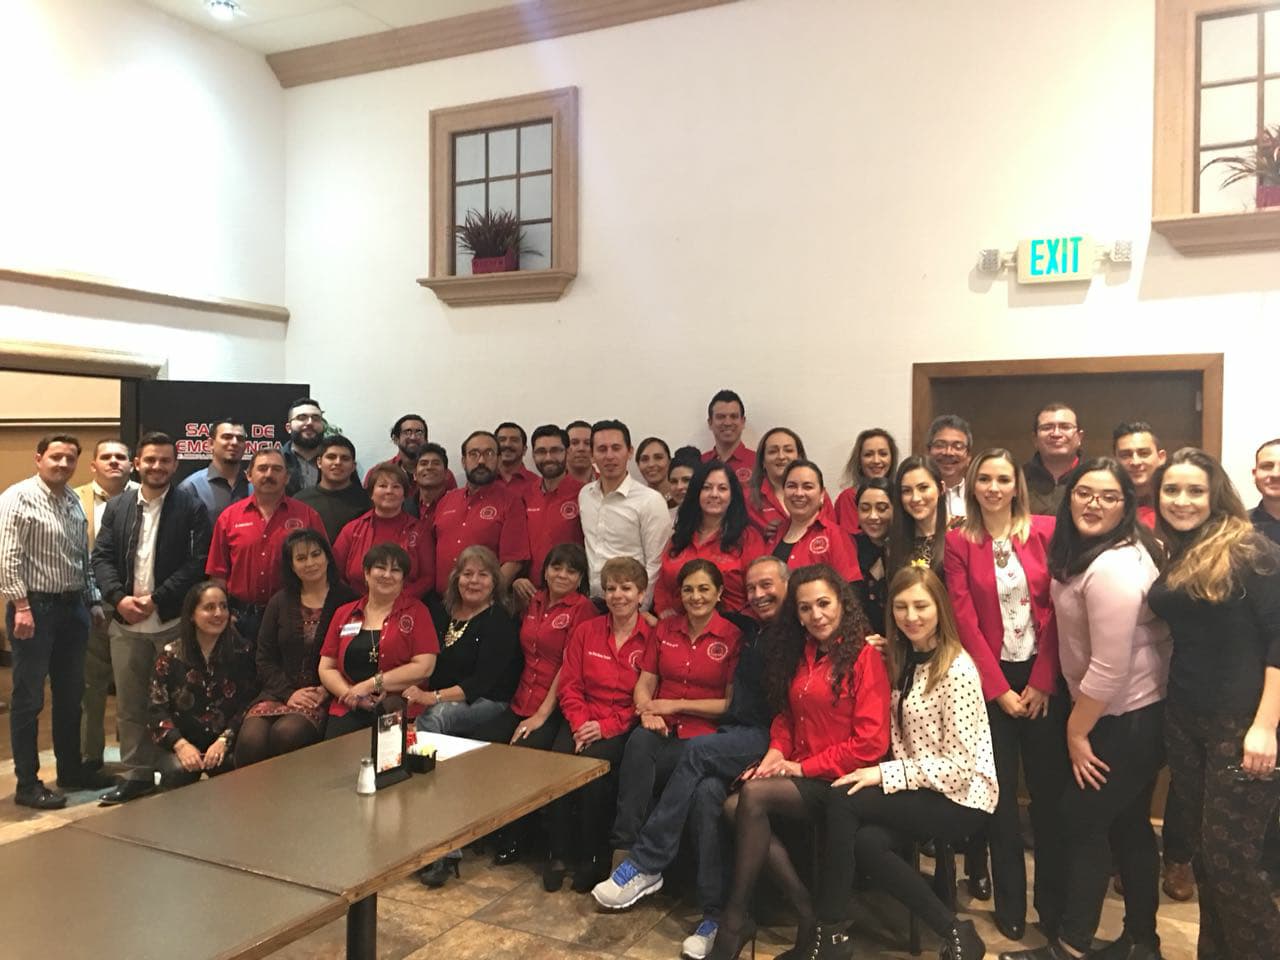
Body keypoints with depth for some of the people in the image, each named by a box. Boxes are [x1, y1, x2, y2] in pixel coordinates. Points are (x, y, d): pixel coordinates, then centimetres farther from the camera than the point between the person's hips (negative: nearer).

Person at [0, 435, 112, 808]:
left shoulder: (73, 501, 12)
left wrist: (93, 601, 12)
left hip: (72, 608, 7)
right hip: (35, 607, -7)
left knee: (70, 694, 15)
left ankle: (71, 770, 27)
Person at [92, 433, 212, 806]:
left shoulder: (191, 507, -2)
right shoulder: (117, 507, 11)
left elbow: (198, 562, -10)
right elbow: (102, 557, 7)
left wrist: (156, 599, -15)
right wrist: (120, 597, -10)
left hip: (175, 621, -4)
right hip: (126, 622, 4)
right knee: (129, 703, 10)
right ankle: (136, 774, 21)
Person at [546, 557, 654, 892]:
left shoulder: (652, 638, 0)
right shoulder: (585, 632, 12)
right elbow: (569, 686, 8)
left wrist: (607, 726, -15)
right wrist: (579, 724, -10)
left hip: (624, 727, -3)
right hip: (583, 720, 3)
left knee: (594, 762, -31)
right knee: (558, 757, -27)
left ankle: (593, 857, -12)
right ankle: (559, 854, -12)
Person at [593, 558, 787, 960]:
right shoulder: (750, 636, 21)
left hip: (771, 740, -6)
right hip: (736, 737, 6)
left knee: (698, 751, -27)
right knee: (708, 789, -23)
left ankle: (645, 865, -18)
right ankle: (715, 913, -19)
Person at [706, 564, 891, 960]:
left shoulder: (864, 656, -9)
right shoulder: (800, 654, 13)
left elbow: (871, 742, -14)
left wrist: (802, 767, -13)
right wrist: (776, 752, 0)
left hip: (838, 781, -7)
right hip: (800, 777, 7)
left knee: (752, 795, -27)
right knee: (734, 806, -21)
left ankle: (735, 918, -14)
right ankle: (808, 911, -13)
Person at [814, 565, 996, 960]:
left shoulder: (957, 669, -15)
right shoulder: (905, 660, 9)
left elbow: (958, 766, -18)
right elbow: (904, 743, 9)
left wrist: (884, 774, -19)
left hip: (962, 799, -7)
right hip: (922, 791, 7)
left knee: (841, 802, -22)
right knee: (866, 842, -23)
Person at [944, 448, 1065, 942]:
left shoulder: (1045, 531, 0)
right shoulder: (958, 542, 0)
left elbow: (1054, 610, -3)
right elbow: (965, 620, -4)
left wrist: (1042, 682, -7)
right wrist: (999, 689, -8)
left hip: (1043, 676, 0)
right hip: (990, 680, 0)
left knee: (1050, 789, 5)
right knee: (1001, 792, 6)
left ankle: (1054, 901, 20)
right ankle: (1010, 904, 19)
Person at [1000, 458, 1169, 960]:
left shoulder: (1113, 569, -26)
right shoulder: (1079, 547, 5)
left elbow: (1110, 667, -25)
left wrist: (1077, 730, -15)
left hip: (1126, 718, -10)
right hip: (1131, 713, 10)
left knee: (1081, 822, 1)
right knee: (1128, 826, 17)